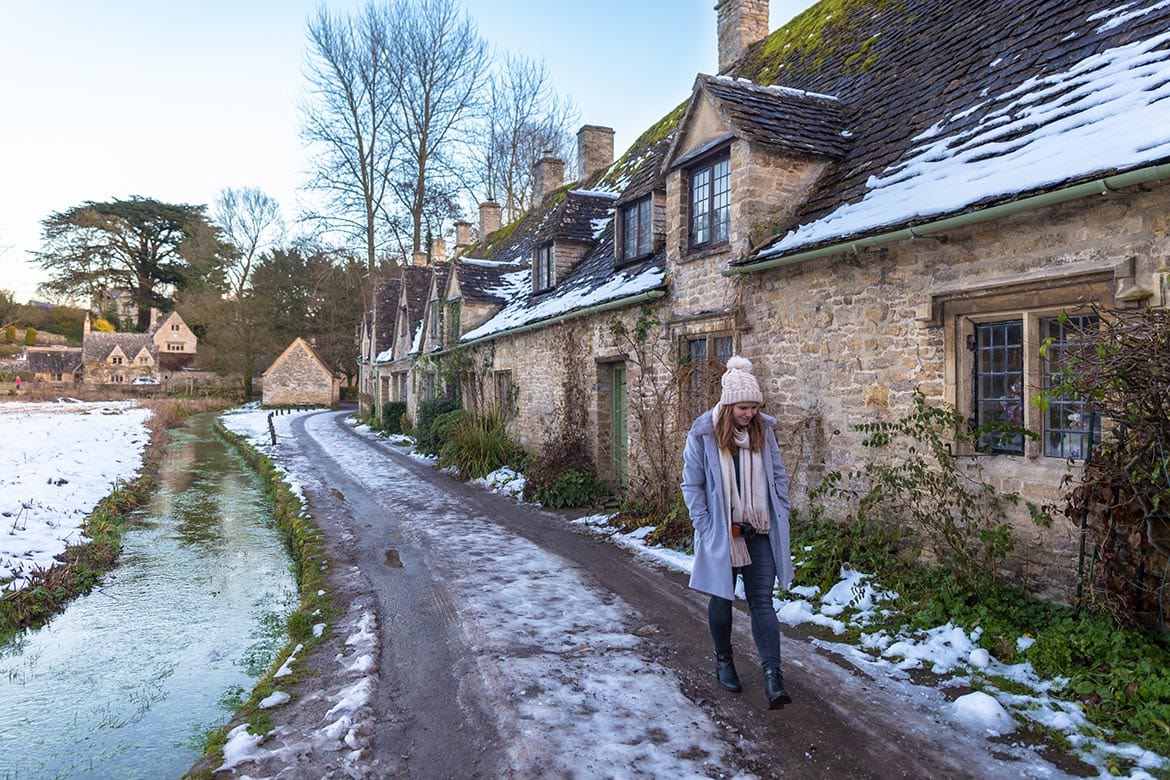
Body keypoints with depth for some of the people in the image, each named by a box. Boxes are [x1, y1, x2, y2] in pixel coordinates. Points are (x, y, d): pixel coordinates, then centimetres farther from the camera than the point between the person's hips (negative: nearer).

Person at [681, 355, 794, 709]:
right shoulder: (703, 434, -11)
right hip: (721, 533, -2)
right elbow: (692, 485, -7)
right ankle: (723, 661, 33)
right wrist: (705, 527, -11)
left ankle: (772, 675, 1)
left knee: (762, 602, 1)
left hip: (760, 532, 2)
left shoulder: (763, 430, -1)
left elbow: (778, 476, 9)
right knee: (722, 599, 13)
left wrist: (780, 517, 2)